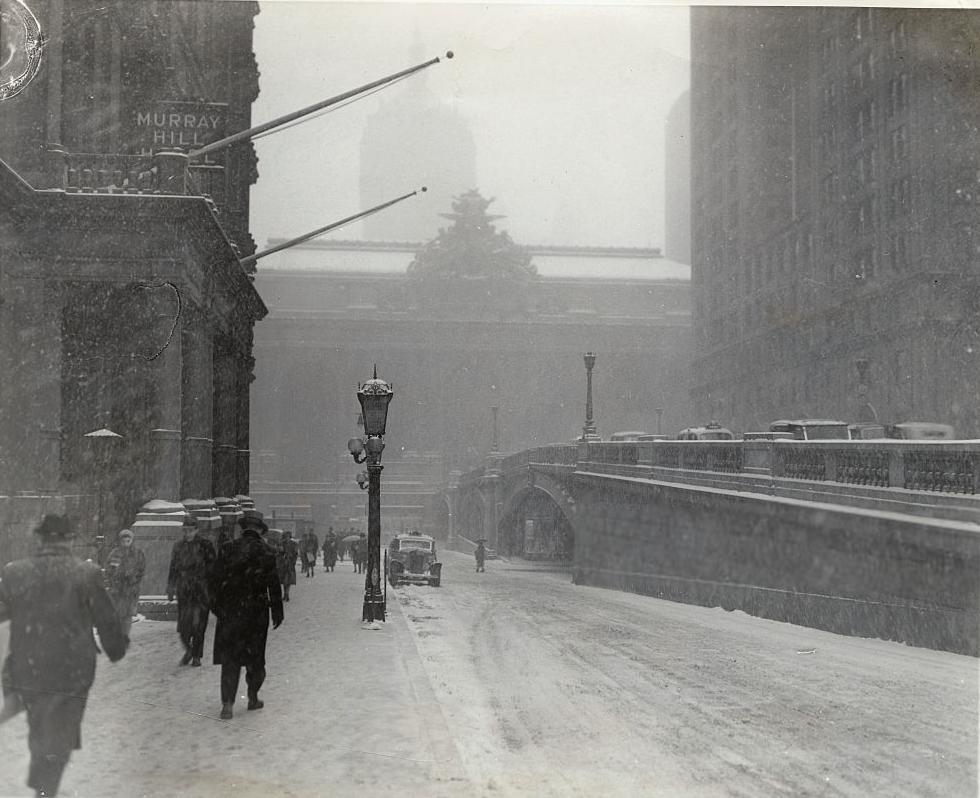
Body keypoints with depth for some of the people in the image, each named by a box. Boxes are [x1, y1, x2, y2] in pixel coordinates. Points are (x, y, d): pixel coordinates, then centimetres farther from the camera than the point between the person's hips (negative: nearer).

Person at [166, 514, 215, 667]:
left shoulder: (205, 545, -1)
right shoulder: (178, 546, 10)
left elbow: (212, 568, 0)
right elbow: (173, 568, 16)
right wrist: (170, 588, 12)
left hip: (200, 591, -3)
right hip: (183, 590, 3)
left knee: (198, 624, -3)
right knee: (183, 624, 2)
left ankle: (196, 656, 8)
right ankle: (188, 650, 24)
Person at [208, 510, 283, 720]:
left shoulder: (230, 549, 0)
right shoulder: (265, 552, -6)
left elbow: (215, 577, 2)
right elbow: (273, 585, -6)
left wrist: (216, 606, 11)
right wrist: (277, 613, 1)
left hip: (229, 611, 1)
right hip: (255, 612, -1)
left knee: (229, 658, 5)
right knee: (255, 658, 14)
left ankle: (227, 704, -5)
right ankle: (253, 699, 25)